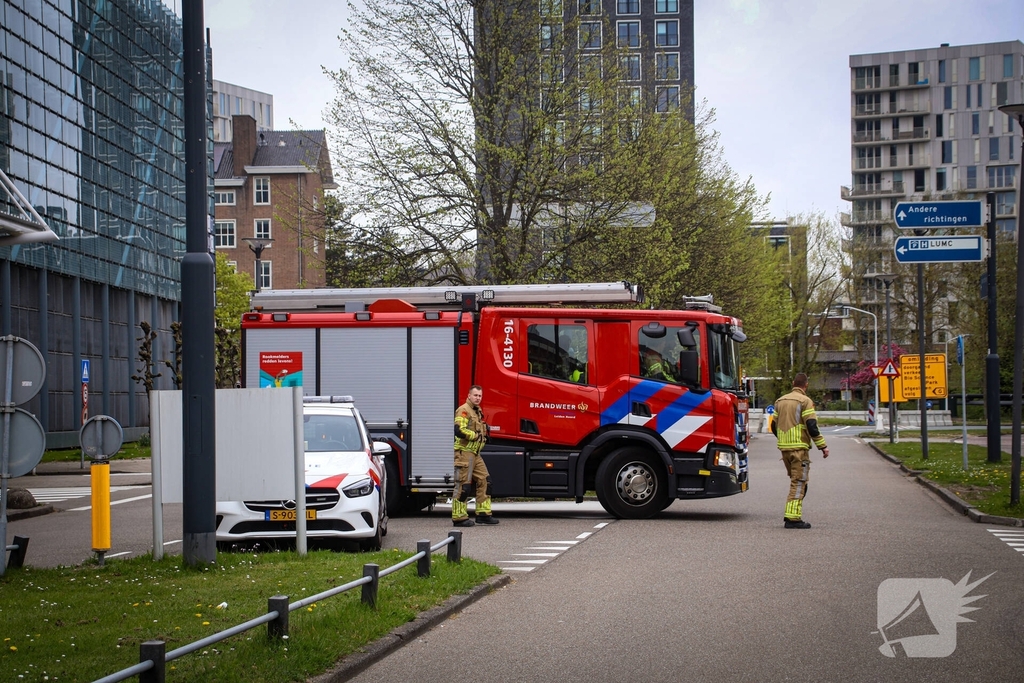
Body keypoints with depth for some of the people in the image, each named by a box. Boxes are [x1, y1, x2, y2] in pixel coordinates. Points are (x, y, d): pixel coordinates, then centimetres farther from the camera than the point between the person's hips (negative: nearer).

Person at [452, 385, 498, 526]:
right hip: (464, 452, -10)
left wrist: (485, 429, 14)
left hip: (475, 453, 10)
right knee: (463, 485, -7)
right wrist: (477, 435, -16)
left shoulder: (477, 411, 20)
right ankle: (459, 517, -3)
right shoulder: (464, 410, -12)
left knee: (484, 481, 9)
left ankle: (483, 514, 15)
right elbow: (459, 430, -25)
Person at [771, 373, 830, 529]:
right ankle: (793, 518, -10)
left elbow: (774, 426, 17)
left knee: (795, 480, 18)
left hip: (784, 448, 7)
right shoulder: (805, 401, -7)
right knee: (798, 482, -5)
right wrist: (822, 446, -9)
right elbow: (811, 426, -15)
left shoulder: (780, 401, 13)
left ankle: (792, 515, 15)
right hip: (799, 447, -7)